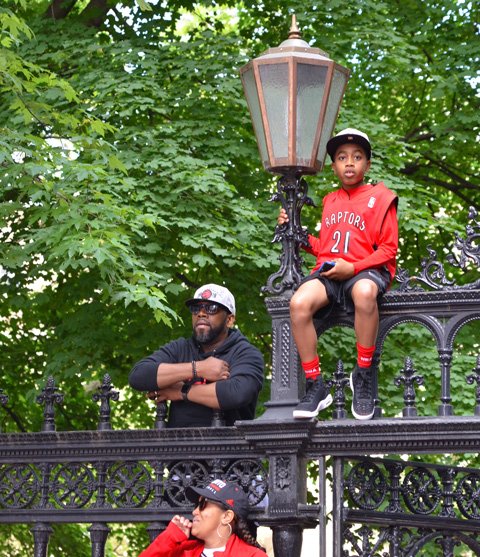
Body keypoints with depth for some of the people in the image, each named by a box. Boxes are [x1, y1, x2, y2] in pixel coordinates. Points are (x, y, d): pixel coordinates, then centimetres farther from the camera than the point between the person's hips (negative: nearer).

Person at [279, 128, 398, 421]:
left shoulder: (380, 199, 8)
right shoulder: (330, 201, 23)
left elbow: (389, 249, 1)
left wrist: (352, 267, -13)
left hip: (364, 270, -4)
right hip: (328, 271, 4)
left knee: (364, 293, -43)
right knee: (299, 303, -30)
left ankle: (363, 376, -24)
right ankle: (316, 386, -19)